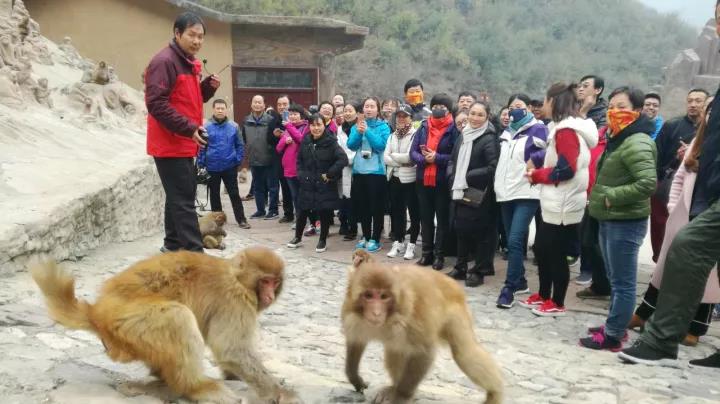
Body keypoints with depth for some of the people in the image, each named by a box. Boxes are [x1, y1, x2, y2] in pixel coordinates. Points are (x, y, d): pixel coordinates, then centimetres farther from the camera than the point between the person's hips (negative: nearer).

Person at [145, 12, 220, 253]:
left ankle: (173, 244, 27)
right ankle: (194, 253, -10)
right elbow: (156, 104, -21)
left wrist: (208, 87, 2)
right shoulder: (164, 62, -14)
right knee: (183, 200, -11)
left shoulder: (190, 63, 15)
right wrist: (189, 128, -25)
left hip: (184, 144, 10)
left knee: (180, 196, 16)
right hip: (170, 144, -9)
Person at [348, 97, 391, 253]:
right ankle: (365, 236, 24)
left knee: (376, 207, 1)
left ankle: (375, 239, 10)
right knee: (362, 206, 11)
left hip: (376, 171, -4)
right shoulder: (357, 125, 10)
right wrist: (358, 131, -16)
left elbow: (381, 145, -15)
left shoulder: (383, 126, -1)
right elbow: (351, 145, -1)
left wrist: (367, 131, -18)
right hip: (359, 171, 4)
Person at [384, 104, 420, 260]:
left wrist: (393, 156, -5)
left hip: (410, 179, -6)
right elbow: (386, 158, 1)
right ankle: (398, 242, 23)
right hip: (394, 178, 6)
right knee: (396, 211, 13)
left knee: (413, 212, 3)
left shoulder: (415, 134, -8)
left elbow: (411, 156, -19)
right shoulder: (392, 136, 11)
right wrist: (401, 162, -13)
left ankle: (411, 245, 12)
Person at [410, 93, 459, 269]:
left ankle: (439, 255, 13)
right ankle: (427, 253, 21)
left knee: (442, 217, 5)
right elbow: (413, 152, 4)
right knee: (425, 217, 11)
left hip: (443, 181, -4)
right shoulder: (424, 126, 8)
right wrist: (424, 159, -15)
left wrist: (437, 158, -18)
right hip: (423, 180, 4)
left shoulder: (453, 129, -5)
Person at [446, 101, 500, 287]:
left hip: (478, 195, -7)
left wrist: (469, 176, -16)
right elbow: (453, 160, 20)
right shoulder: (463, 136, 14)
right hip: (459, 192, 7)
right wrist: (453, 177, 2)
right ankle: (460, 267, 26)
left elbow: (493, 168, -18)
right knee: (461, 230, 14)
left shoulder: (490, 139, -9)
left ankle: (479, 271, 13)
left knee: (480, 233, 2)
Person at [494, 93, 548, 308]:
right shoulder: (508, 131, 17)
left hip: (526, 194, -7)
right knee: (512, 241, 11)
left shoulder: (537, 129, -4)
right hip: (506, 193, 7)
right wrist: (498, 184, 17)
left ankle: (509, 287, -9)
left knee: (515, 241, -15)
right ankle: (520, 282, 24)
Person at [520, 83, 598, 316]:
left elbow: (566, 169, -23)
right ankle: (543, 296, 30)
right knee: (541, 249, 17)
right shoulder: (564, 128, 15)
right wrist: (538, 172, 3)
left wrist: (536, 175, -11)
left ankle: (557, 304, 16)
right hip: (554, 204, 10)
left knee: (556, 254, 2)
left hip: (563, 206, -10)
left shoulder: (566, 131, -17)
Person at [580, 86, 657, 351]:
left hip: (626, 223, -10)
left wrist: (611, 197, -20)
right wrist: (600, 197, 9)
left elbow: (648, 184, -27)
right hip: (609, 220, 10)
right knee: (615, 279, 18)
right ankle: (614, 325, 29)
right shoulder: (617, 139, 16)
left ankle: (613, 336, 4)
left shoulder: (637, 144, -17)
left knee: (623, 282, -2)